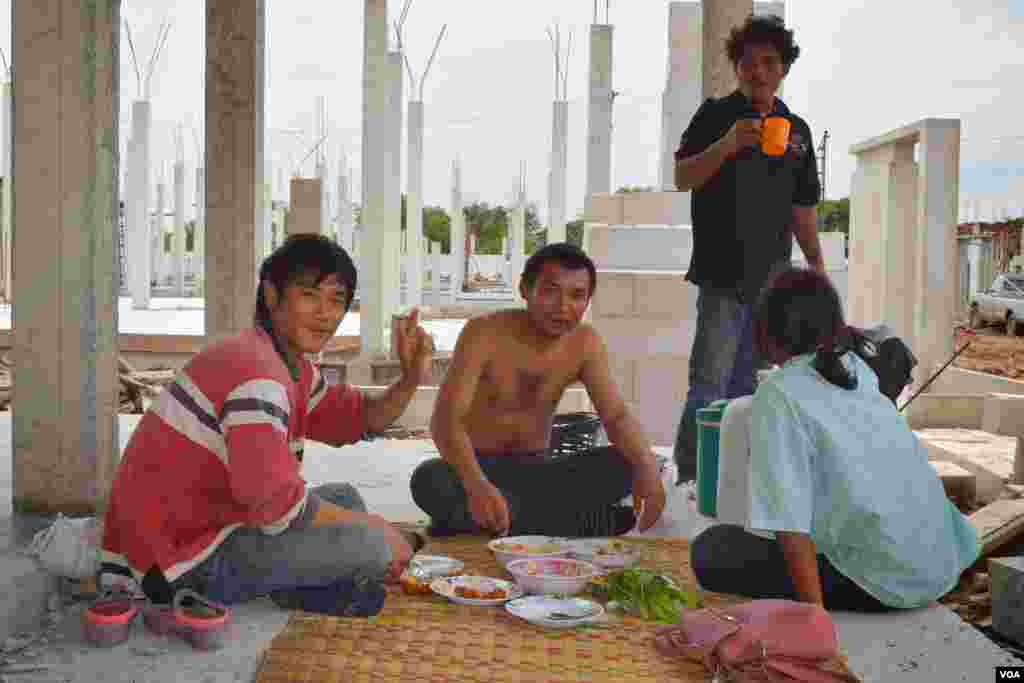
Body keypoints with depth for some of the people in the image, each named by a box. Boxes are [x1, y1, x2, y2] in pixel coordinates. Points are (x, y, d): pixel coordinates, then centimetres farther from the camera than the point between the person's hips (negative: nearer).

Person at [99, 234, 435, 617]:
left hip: (199, 527, 11)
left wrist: (411, 379, -1)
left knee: (346, 498, 20)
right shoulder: (257, 373, -22)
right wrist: (373, 528, -16)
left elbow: (362, 419, 17)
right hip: (183, 558, -11)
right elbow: (276, 501, -28)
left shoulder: (294, 366, 11)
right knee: (369, 543, -20)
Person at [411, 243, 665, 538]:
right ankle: (588, 522, -28)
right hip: (480, 468, -3)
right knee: (430, 481, -37)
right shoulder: (484, 333, -19)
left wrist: (647, 466, -34)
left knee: (624, 464, -19)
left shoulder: (585, 343, -6)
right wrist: (476, 486, -48)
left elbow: (617, 416, -10)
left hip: (535, 471, 3)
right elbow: (445, 419, -28)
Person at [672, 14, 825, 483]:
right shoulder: (716, 114, 1)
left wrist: (816, 262, 12)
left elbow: (801, 207, 17)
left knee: (745, 387, 10)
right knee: (709, 384, -10)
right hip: (723, 274, -5)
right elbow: (681, 178, -8)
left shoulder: (797, 130, 14)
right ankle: (689, 478, -4)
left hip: (771, 277, 5)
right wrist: (727, 145, -22)